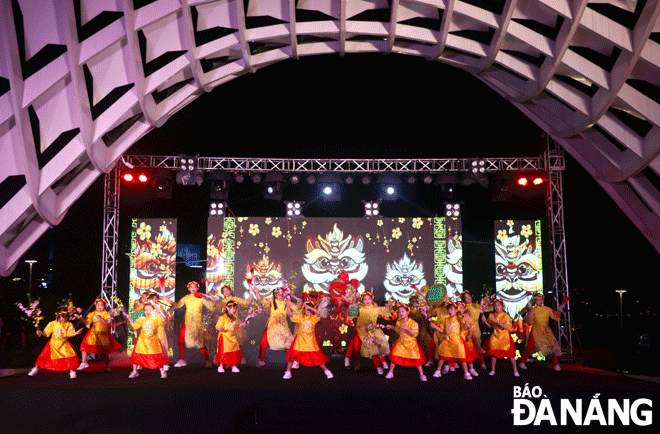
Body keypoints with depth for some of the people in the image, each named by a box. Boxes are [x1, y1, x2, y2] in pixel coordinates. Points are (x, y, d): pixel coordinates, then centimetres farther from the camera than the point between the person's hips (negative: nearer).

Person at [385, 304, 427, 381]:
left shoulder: (413, 323, -18)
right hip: (401, 342, 4)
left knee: (416, 359, -5)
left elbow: (415, 334, -25)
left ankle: (422, 375, 12)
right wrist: (392, 327, 7)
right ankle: (391, 373, 15)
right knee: (394, 355, -2)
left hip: (411, 343, -4)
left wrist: (407, 328, -35)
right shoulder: (399, 321, 0)